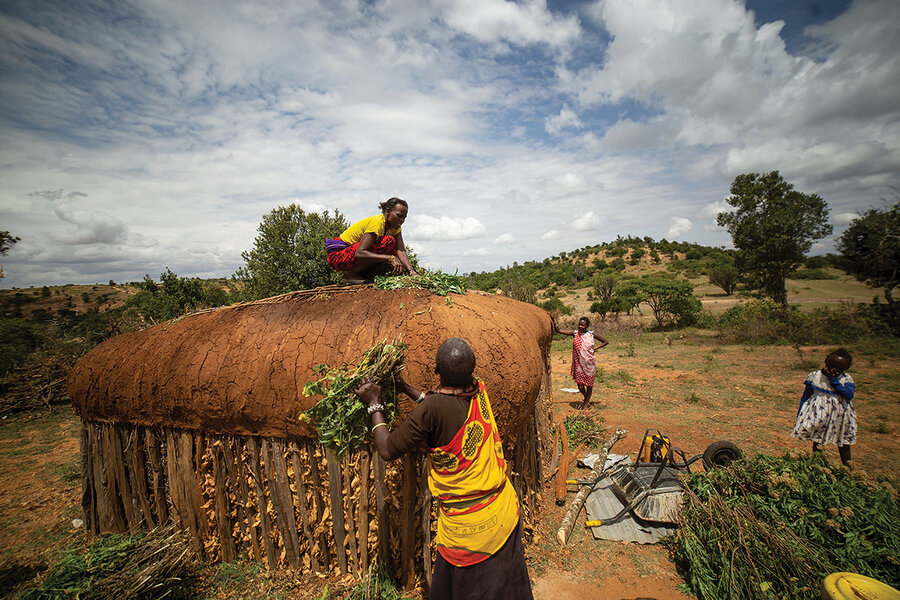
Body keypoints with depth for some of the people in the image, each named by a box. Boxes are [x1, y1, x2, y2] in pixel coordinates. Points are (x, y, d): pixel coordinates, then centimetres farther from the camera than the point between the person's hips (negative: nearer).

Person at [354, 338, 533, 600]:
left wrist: (374, 403, -4)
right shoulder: (479, 392, -9)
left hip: (467, 525, -5)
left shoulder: (432, 408, -27)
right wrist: (405, 388, 15)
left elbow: (388, 450, -16)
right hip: (505, 510, 5)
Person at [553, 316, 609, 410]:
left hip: (589, 364, 0)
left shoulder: (591, 334, -3)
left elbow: (605, 342, 9)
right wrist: (554, 323, -27)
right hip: (579, 364, 0)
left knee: (589, 384, 10)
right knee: (580, 385, 4)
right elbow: (559, 331, -11)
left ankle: (586, 403, 30)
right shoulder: (574, 333, -3)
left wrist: (595, 348, -2)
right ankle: (586, 399, 35)